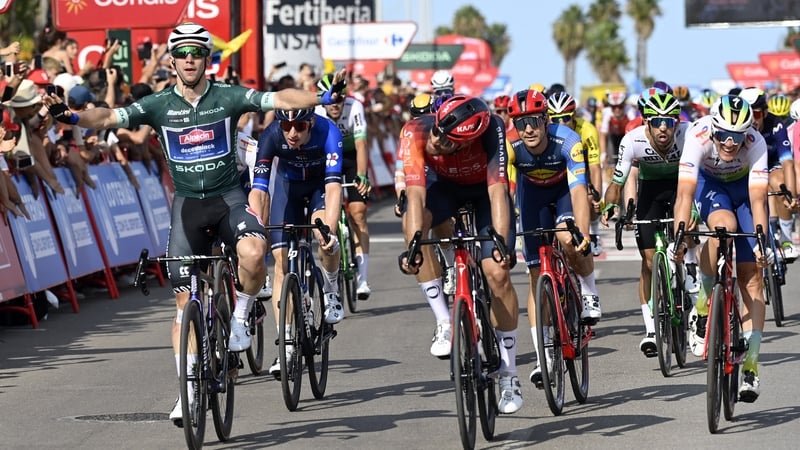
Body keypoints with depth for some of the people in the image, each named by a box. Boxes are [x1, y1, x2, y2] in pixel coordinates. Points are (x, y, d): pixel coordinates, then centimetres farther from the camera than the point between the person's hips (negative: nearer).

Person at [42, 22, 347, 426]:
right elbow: (111, 118, -13)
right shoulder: (159, 105, -4)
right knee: (185, 301, 1)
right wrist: (71, 116, -31)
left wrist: (323, 99, -30)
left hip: (229, 198, -1)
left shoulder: (228, 97, -6)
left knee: (253, 252, -33)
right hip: (187, 204, 2)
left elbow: (279, 99, -15)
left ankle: (239, 318, -4)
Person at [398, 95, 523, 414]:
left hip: (485, 188, -1)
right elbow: (416, 194, -42)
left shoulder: (491, 130, -38)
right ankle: (444, 322, -20)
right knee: (413, 223, -32)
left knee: (497, 273, -14)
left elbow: (497, 191, -42)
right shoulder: (416, 132, -36)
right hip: (444, 184, 1)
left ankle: (508, 375, 1)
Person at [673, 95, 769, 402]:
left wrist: (761, 242, -50)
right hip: (709, 183, 0)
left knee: (751, 276, -9)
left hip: (743, 185, 1)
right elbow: (685, 192, -41)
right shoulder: (698, 137, -35)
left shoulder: (756, 143, -34)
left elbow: (757, 198, -38)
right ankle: (702, 309, -17)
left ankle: (750, 365, -9)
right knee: (724, 225, -35)